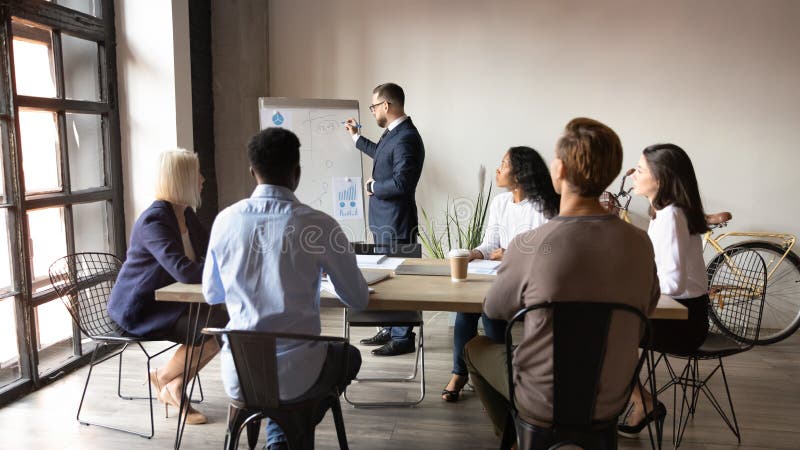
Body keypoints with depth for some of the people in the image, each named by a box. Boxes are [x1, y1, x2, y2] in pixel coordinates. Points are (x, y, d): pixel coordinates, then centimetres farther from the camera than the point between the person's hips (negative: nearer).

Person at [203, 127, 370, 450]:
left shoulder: (225, 220, -4)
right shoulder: (319, 224, -14)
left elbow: (211, 295, 10)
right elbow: (358, 300, -2)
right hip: (295, 375, -3)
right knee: (349, 356, 30)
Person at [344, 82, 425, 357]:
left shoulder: (406, 138, -21)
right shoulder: (393, 133, 11)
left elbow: (402, 183, -27)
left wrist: (373, 187, -12)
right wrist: (356, 137, 38)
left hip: (396, 223, -11)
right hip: (385, 221, 11)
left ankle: (403, 338, 13)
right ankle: (390, 330, 32)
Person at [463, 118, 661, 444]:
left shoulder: (528, 246, -26)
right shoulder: (641, 243, -13)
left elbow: (494, 311, -7)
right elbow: (648, 306, 7)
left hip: (544, 406, -4)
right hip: (611, 403, 4)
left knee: (475, 348, 23)